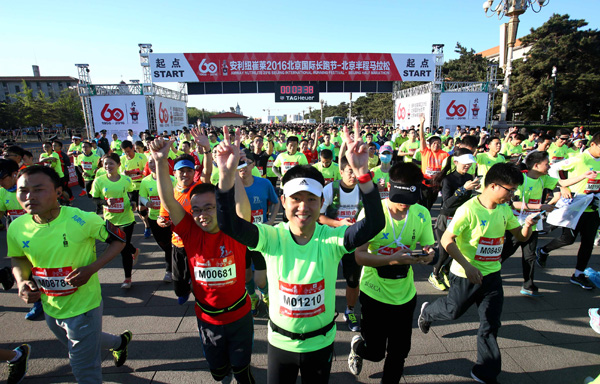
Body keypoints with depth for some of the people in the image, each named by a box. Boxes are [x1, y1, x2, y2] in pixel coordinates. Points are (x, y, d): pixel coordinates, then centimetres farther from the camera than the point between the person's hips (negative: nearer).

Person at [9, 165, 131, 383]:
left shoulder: (81, 220, -25)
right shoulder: (16, 228, -9)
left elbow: (119, 240, -14)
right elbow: (19, 260, 10)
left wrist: (91, 269, -25)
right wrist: (21, 282, -10)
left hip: (83, 306, -6)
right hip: (50, 309, 6)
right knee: (83, 345, 32)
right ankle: (120, 342, 60)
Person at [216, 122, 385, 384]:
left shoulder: (331, 238, -21)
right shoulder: (272, 237, -19)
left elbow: (374, 224, -36)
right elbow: (229, 224, -32)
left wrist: (362, 174, -49)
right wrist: (227, 175, -46)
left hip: (321, 342, 0)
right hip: (280, 342, 1)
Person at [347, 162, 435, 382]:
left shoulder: (422, 214, -7)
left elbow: (428, 248, 2)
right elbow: (360, 256, -19)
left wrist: (428, 255, -23)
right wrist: (393, 259, -34)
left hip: (405, 294, 4)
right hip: (374, 292, -3)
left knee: (399, 352, 16)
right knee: (374, 352, 9)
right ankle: (357, 346, 44)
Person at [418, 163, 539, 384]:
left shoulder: (504, 210, 0)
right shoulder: (469, 209, -22)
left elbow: (521, 237, 10)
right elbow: (446, 240, -23)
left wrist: (528, 225, -12)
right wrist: (467, 266, -26)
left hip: (491, 274, 6)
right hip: (465, 274, -6)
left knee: (491, 324, 9)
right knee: (454, 311, 15)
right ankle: (427, 312, 49)